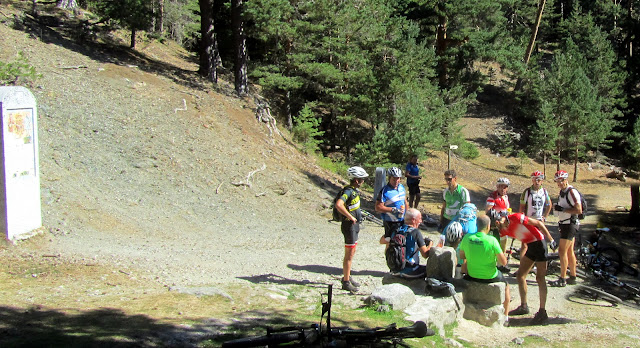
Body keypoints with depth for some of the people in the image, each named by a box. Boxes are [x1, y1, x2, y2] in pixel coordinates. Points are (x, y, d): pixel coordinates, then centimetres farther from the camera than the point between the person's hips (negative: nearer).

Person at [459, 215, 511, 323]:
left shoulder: (466, 238, -11)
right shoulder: (492, 240, -22)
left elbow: (462, 256, 4)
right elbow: (503, 262, -18)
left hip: (472, 276, 3)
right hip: (490, 277, -3)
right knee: (506, 286, 28)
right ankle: (505, 317, 34)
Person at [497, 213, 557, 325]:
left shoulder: (516, 217, -19)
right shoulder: (504, 230, 3)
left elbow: (538, 223, -15)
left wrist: (551, 240, -15)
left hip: (539, 243, -8)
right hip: (530, 246, 8)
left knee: (540, 278, -8)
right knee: (520, 275, 9)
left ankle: (542, 313, -5)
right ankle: (523, 306, 22)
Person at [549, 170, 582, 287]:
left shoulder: (572, 192, -17)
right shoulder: (562, 192, 13)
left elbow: (579, 210, -23)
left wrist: (563, 209, -23)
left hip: (570, 225, -10)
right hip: (565, 225, 10)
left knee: (562, 252, -10)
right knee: (569, 251, 13)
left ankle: (562, 280, -6)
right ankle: (573, 277, 20)